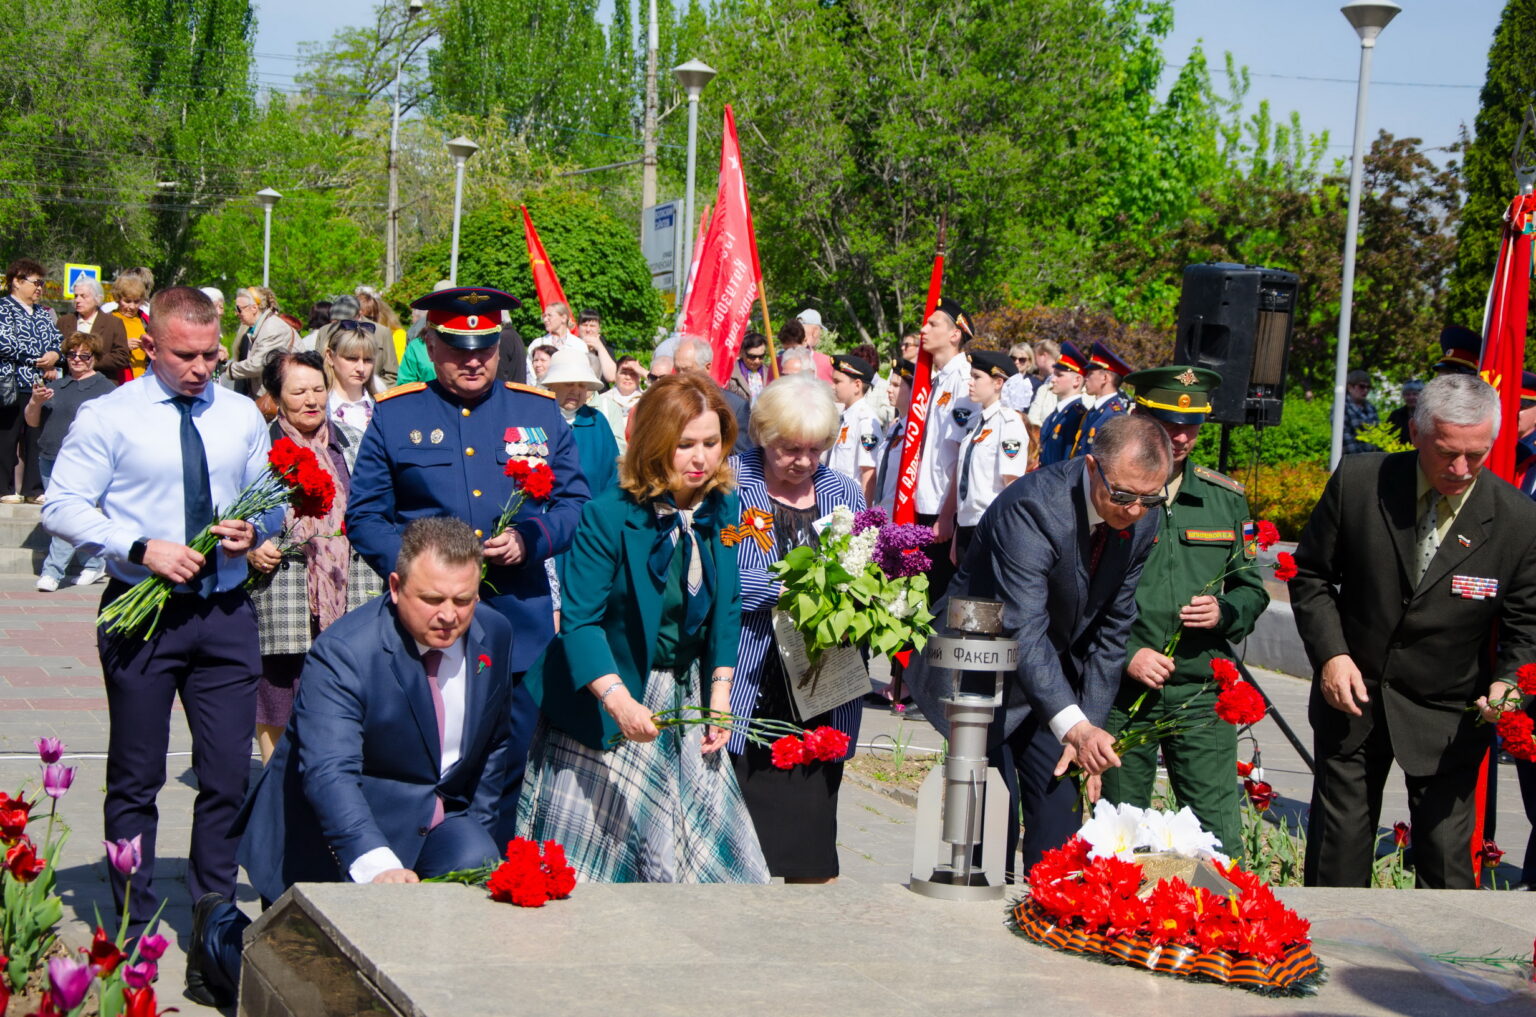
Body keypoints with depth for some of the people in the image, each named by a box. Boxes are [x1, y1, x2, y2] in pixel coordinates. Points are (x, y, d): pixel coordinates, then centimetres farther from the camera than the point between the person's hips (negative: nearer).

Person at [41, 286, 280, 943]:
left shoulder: (242, 416, 10)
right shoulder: (108, 417, -3)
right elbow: (62, 507, -7)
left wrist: (255, 529, -5)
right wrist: (141, 548, -19)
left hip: (225, 612, 3)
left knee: (229, 776, 4)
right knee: (136, 779, 5)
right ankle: (136, 925, 16)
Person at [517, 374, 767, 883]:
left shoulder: (722, 510, -1)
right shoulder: (607, 516, -19)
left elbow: (726, 610, 8)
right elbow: (580, 621, -22)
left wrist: (720, 691, -1)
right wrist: (617, 699, -35)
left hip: (686, 704, 5)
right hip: (605, 708, -5)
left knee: (700, 840, 8)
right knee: (597, 834, 1)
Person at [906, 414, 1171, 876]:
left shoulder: (1144, 521, -9)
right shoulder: (1032, 507, -30)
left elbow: (1112, 629, -2)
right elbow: (1022, 631, -36)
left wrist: (1088, 727, -8)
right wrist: (1074, 726, -45)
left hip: (1055, 676, 6)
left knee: (1061, 815, -1)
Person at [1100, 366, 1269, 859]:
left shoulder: (1225, 498, 9)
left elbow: (1251, 587, 17)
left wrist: (1225, 613, -5)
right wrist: (1124, 654, -13)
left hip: (1203, 695, 2)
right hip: (1121, 697, -2)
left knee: (1220, 838, -2)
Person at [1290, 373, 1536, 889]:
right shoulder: (1358, 481, -10)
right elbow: (1310, 575, 1)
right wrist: (1330, 653, -11)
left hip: (1448, 717, -1)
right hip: (1352, 695, 1)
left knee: (1445, 853, 0)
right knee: (1338, 846, 11)